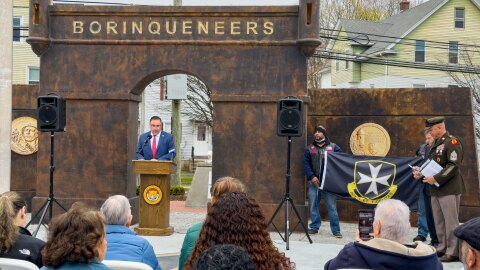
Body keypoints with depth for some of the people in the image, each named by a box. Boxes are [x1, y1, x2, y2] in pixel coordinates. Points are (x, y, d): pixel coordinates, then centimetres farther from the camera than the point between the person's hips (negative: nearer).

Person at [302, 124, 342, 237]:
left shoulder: (333, 147, 7)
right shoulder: (309, 149, 11)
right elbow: (305, 163, 2)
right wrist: (312, 176, -10)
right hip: (314, 181, 2)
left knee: (332, 206, -3)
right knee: (313, 206, 6)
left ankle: (336, 229, 2)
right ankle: (314, 227, 17)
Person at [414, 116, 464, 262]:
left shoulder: (452, 142, -10)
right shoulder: (436, 144, 17)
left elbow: (454, 165, -19)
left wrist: (436, 178, -22)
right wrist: (420, 173, 6)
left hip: (449, 190, -9)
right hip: (436, 190, 9)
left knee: (451, 222, -3)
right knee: (438, 222, 13)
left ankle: (453, 252, 3)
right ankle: (442, 249, 23)